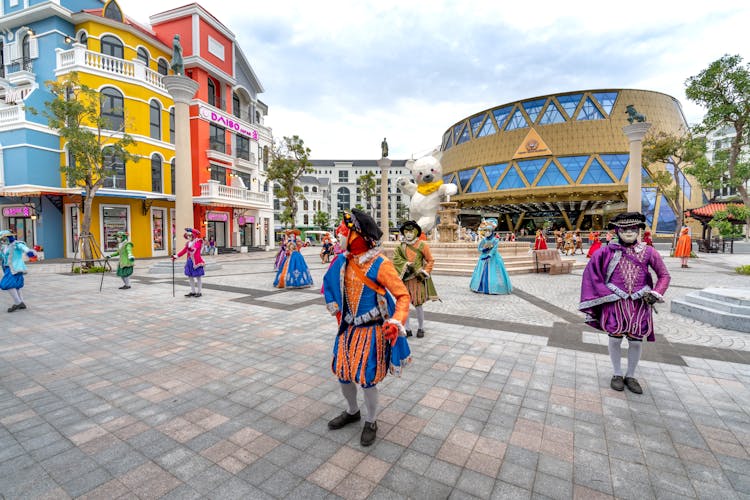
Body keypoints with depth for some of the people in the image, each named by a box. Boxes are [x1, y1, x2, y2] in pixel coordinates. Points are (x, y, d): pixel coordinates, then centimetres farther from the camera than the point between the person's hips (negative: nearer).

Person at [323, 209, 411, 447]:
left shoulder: (379, 264, -21)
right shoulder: (344, 260, -3)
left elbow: (403, 295, -18)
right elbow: (332, 283, 17)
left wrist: (396, 322, -31)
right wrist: (338, 311, 16)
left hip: (371, 330, -6)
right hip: (348, 328, 6)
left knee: (366, 378, 3)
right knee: (341, 372, 15)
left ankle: (371, 422, 32)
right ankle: (352, 412, 44)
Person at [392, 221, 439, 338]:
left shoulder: (422, 245, -5)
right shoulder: (401, 246, 5)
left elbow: (430, 260, -1)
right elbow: (396, 259, -4)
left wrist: (425, 272, -9)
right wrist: (405, 265, -17)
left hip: (418, 279, -3)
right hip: (405, 279, 4)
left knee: (418, 305, 3)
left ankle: (420, 328, 23)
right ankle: (407, 329, 20)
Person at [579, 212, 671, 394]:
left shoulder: (648, 252, 1)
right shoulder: (607, 251, -5)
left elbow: (664, 275, 9)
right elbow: (591, 270, -2)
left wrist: (655, 294, -4)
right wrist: (605, 293, -4)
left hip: (639, 303, 2)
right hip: (615, 302, -1)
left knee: (636, 340, 7)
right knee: (615, 338, 6)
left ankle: (631, 376, 27)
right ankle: (617, 374, 24)